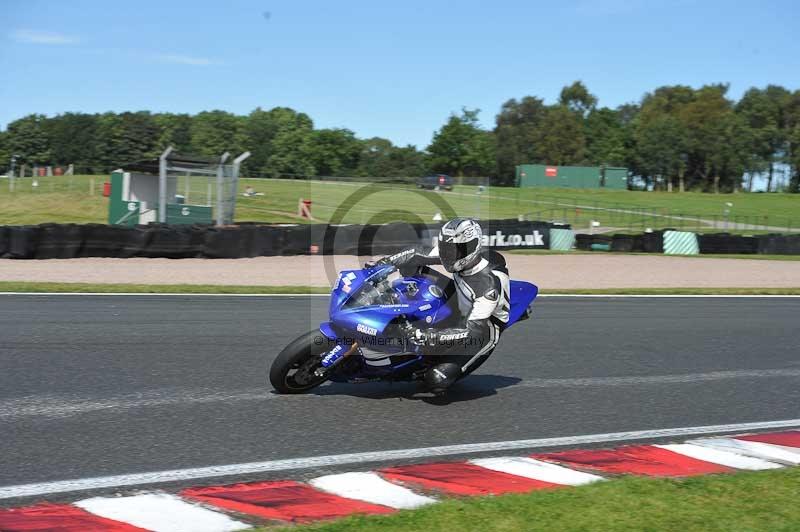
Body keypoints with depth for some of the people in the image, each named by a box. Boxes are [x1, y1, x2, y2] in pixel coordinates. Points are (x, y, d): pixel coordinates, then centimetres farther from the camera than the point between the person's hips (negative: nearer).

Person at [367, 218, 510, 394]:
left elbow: (472, 332, -37)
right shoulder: (458, 250, -17)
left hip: (483, 330, -8)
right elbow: (419, 255, -6)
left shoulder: (489, 283, -36)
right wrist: (384, 262, -19)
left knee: (437, 380, -23)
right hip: (462, 315, 8)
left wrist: (428, 337, -44)